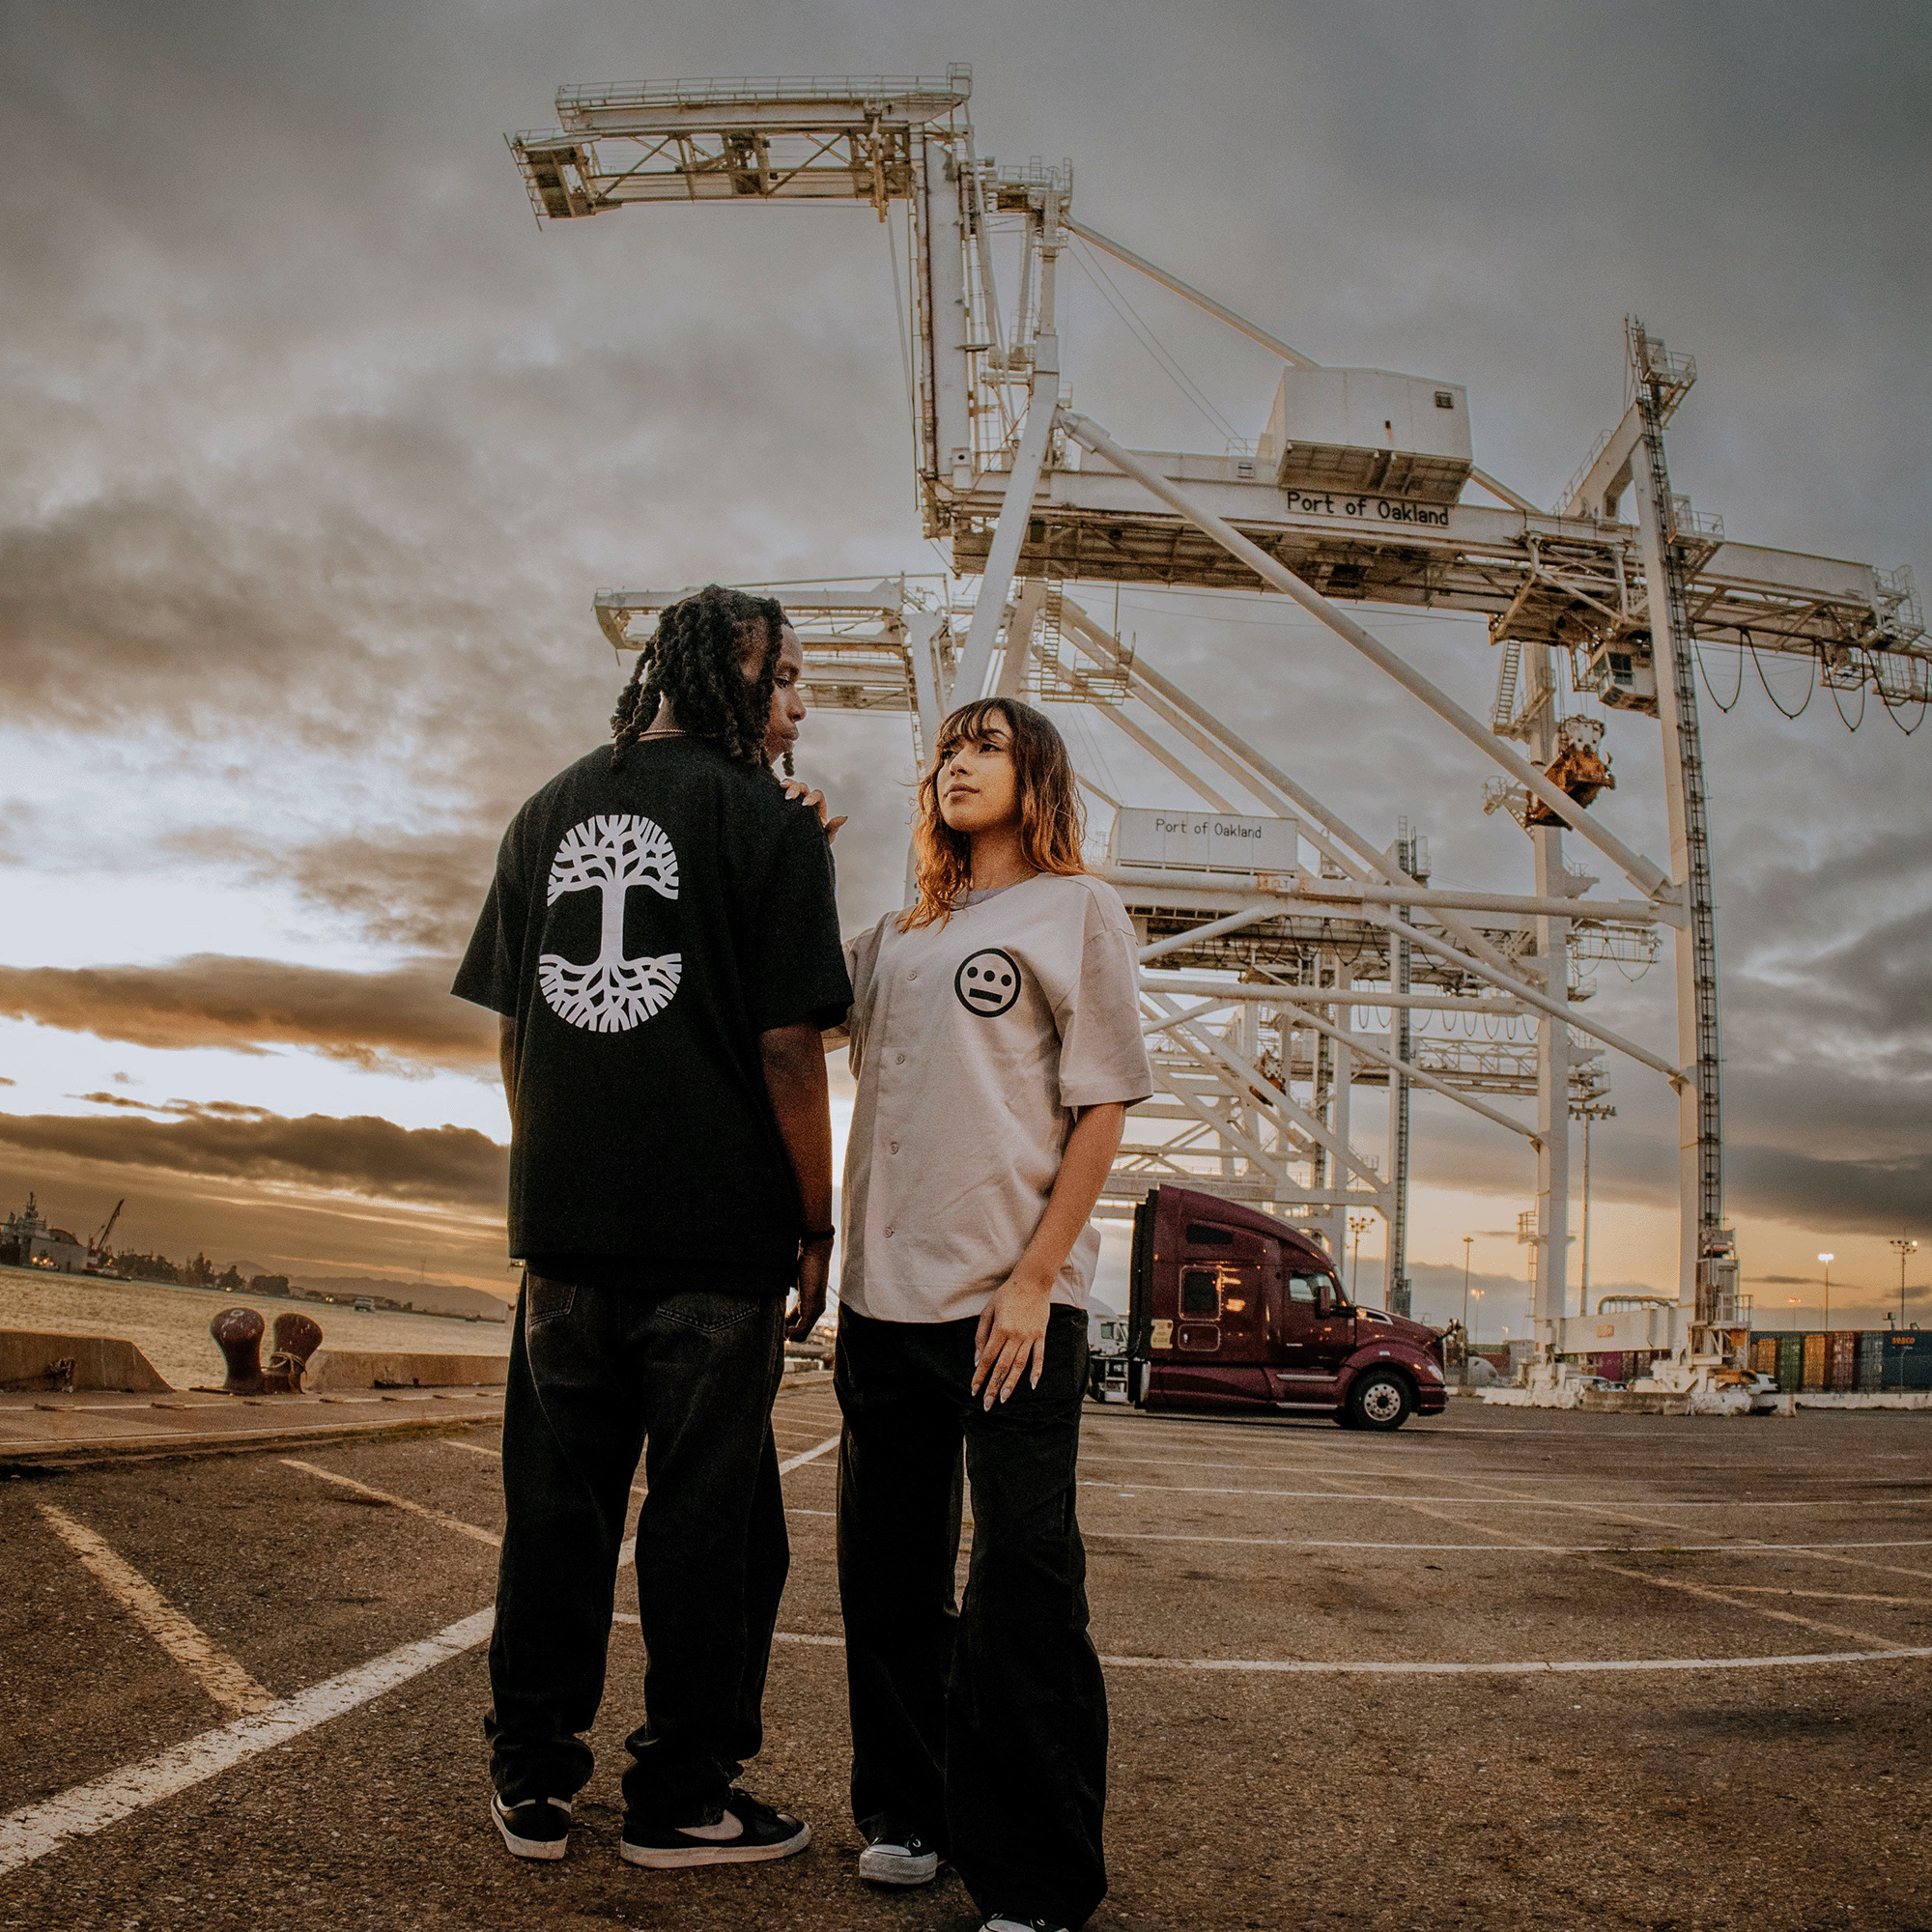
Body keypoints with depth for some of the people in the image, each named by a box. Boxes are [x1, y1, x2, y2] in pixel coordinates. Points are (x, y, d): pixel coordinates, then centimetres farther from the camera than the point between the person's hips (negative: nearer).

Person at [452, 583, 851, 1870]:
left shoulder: (547, 814, 12)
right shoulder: (766, 821, -6)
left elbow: (513, 1032, 12)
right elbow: (787, 1047, -11)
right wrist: (817, 1225, -4)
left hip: (565, 1222, 5)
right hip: (718, 1230, -5)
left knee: (557, 1500, 14)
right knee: (709, 1511, 6)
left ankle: (533, 1782, 25)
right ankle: (684, 1796, 17)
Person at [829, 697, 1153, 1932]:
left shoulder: (1078, 910, 3)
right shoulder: (898, 937, 18)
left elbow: (1103, 1110, -4)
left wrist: (1035, 1277, -12)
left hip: (1012, 1298, -5)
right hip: (885, 1291, 5)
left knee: (1023, 1589, -3)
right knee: (891, 1574, 13)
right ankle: (906, 1811, 30)